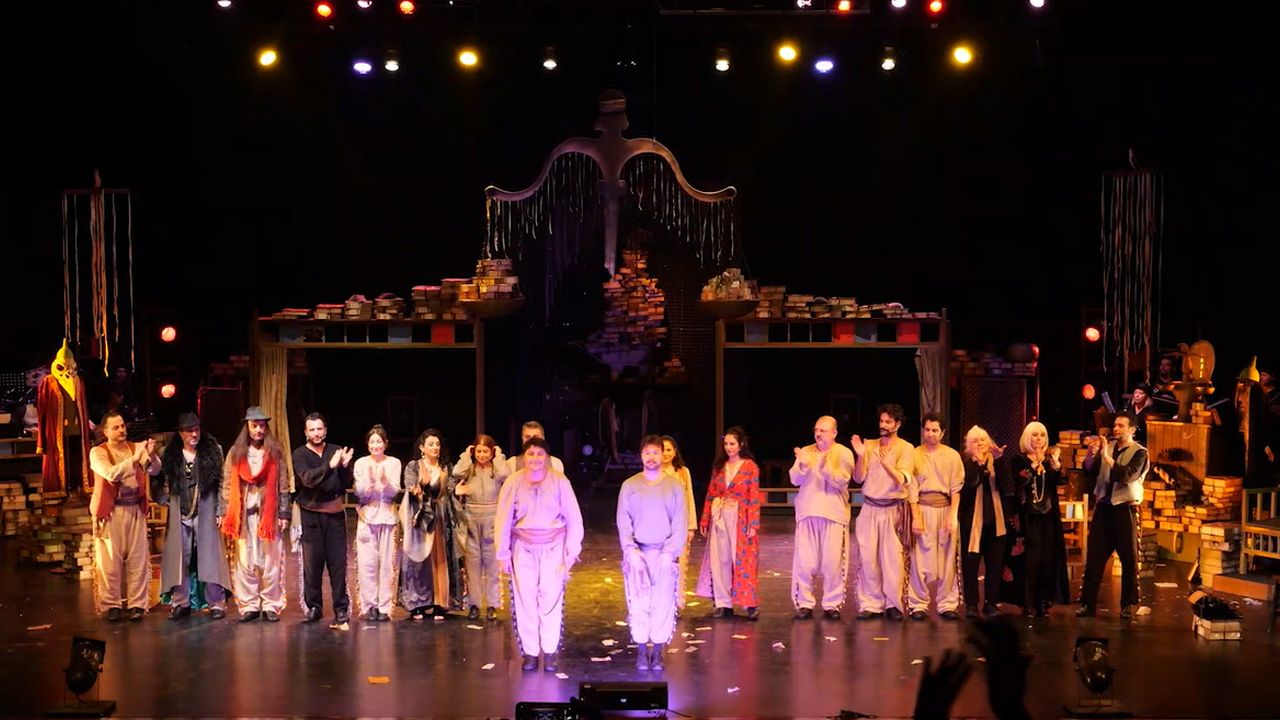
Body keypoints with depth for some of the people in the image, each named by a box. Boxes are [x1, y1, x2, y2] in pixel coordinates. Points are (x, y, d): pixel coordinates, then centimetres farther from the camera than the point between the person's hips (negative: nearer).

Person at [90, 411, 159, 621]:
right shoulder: (98, 452, -1)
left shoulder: (136, 448, 8)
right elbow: (111, 474, -19)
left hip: (135, 509, 3)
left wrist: (152, 455, -27)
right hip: (110, 511, -3)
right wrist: (134, 458, -30)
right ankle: (112, 605, 7)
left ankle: (137, 604, 7)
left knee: (138, 559, 2)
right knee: (110, 561, -1)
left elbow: (155, 471, -6)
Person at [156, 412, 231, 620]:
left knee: (210, 556, -3)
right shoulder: (170, 455, 7)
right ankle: (180, 603, 10)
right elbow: (161, 482, 13)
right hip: (180, 516, 2)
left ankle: (216, 603, 1)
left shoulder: (213, 451, 2)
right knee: (180, 558, 3)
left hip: (205, 514, -2)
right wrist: (164, 497, -6)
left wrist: (220, 511, -6)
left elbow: (221, 483, -1)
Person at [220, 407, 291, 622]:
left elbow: (283, 486, 4)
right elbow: (227, 485, 7)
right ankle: (249, 606, 8)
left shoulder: (275, 453, 5)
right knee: (245, 562, 2)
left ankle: (271, 605, 7)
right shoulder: (236, 453, 8)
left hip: (269, 515, -1)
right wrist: (224, 514, 2)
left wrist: (284, 514, -1)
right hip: (244, 515, 1)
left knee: (270, 562, 0)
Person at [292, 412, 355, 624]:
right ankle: (313, 607, 11)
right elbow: (308, 479, -17)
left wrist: (345, 467, -16)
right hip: (311, 515, -1)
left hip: (335, 514, 1)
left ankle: (341, 608, 3)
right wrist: (330, 466, -29)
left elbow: (348, 484, 4)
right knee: (312, 563, 1)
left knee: (338, 563, -1)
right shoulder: (300, 455, 1)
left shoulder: (337, 451, 8)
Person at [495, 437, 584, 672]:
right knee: (525, 600, 1)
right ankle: (530, 652, 11)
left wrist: (572, 551, -2)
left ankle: (550, 652, 8)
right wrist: (503, 553, 1)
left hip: (553, 548, -1)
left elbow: (574, 518, -1)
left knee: (552, 599, -3)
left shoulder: (560, 481, -5)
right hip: (523, 548, 1)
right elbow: (503, 519, 1)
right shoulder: (513, 483, -3)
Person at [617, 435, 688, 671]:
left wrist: (671, 552, -8)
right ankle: (641, 651, 5)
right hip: (637, 552, 0)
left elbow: (680, 523, 1)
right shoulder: (629, 486, 5)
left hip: (664, 553, 0)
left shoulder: (674, 485, 4)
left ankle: (658, 651, 6)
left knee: (663, 603, -2)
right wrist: (631, 551, -8)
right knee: (638, 602, -4)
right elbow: (623, 523, 3)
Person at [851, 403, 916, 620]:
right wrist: (860, 456, -13)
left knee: (893, 559, -3)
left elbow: (902, 480, -12)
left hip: (892, 510, -2)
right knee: (867, 557, 0)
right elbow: (858, 478, 2)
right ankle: (871, 604, 6)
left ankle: (893, 604, 5)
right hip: (869, 508, 3)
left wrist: (887, 464, -27)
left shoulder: (906, 448, 0)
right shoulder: (869, 446, 8)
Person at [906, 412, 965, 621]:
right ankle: (918, 604, 3)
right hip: (923, 509, -1)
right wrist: (915, 517, -7)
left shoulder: (952, 456, 6)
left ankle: (947, 604, 7)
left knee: (948, 559, 1)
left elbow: (956, 489, 3)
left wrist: (952, 516, -7)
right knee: (921, 559, -3)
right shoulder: (915, 455, 4)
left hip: (946, 509, 1)